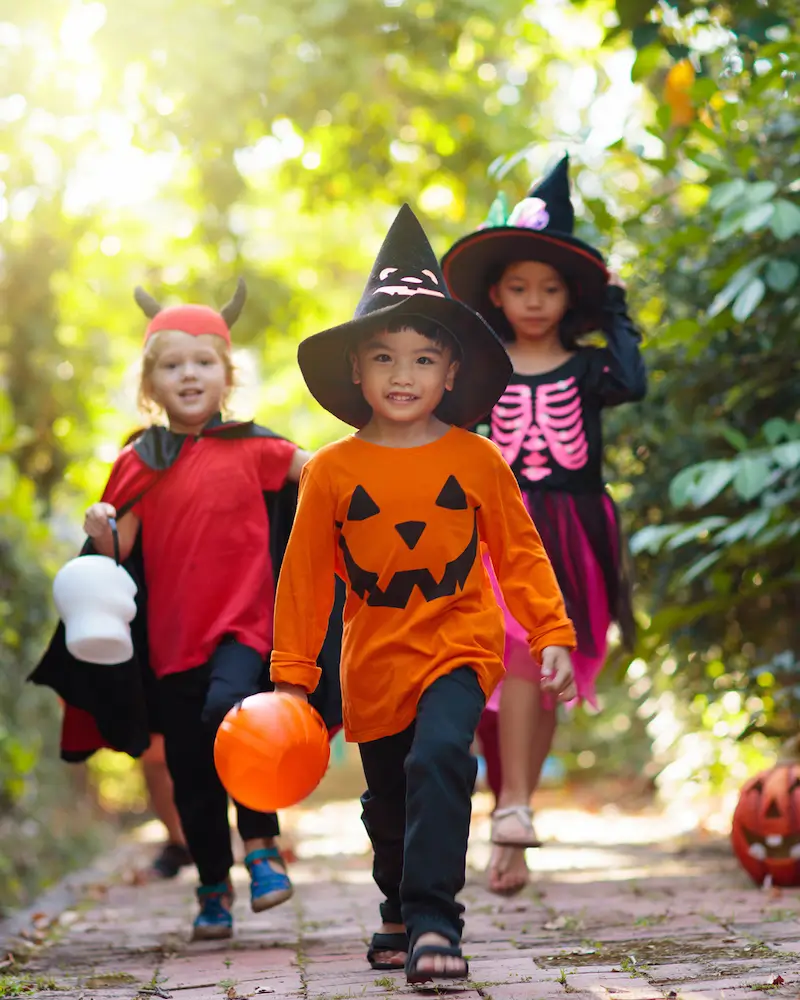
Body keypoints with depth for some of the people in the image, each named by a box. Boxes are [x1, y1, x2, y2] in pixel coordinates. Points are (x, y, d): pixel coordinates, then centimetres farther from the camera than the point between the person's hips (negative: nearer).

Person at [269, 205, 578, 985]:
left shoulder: (476, 462, -4)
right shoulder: (332, 472, -4)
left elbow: (519, 554, 4)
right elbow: (305, 577, 2)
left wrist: (552, 636, -1)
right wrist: (292, 674, 3)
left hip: (457, 648, -2)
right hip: (373, 662, 2)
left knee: (439, 759, -27)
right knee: (388, 802, 15)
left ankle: (433, 921, -23)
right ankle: (400, 915, 39)